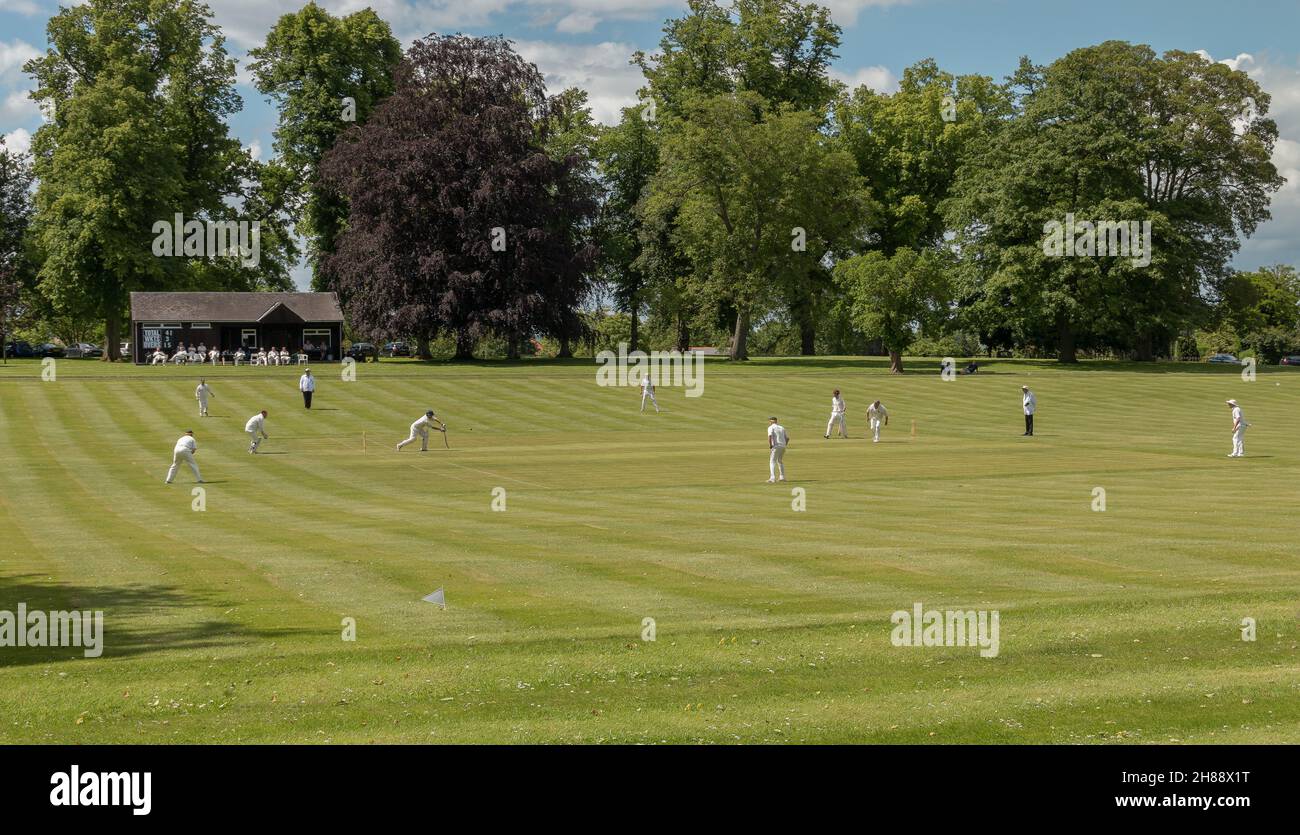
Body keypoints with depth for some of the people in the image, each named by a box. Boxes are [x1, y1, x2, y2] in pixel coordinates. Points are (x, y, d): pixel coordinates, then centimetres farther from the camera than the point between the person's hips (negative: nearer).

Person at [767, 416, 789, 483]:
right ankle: (782, 477, 24)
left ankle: (772, 478, -20)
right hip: (783, 446, 7)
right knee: (780, 461, 23)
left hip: (776, 446, -7)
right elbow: (787, 438, 18)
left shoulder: (771, 427, 0)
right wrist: (785, 445, 18)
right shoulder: (782, 428, 20)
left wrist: (770, 445, -14)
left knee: (772, 461, -6)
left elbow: (770, 435, -19)